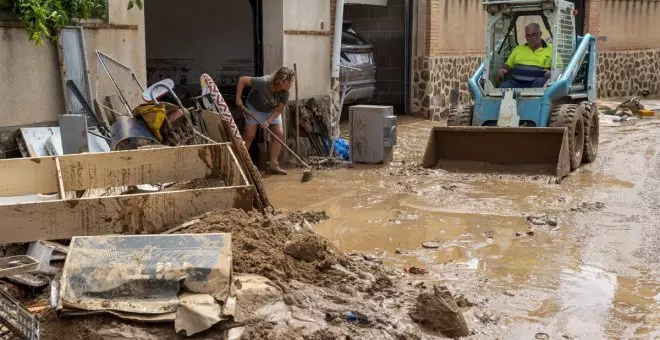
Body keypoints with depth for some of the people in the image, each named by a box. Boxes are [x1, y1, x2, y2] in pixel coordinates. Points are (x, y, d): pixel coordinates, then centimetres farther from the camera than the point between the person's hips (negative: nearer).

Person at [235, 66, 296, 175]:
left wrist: (268, 122, -30)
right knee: (249, 135, -8)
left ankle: (272, 165, -3)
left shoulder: (285, 93, -24)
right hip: (254, 108, -4)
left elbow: (279, 109, -16)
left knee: (279, 134, -8)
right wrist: (238, 98, -30)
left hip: (272, 110, 4)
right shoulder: (263, 82, -38)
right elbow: (242, 80, -30)